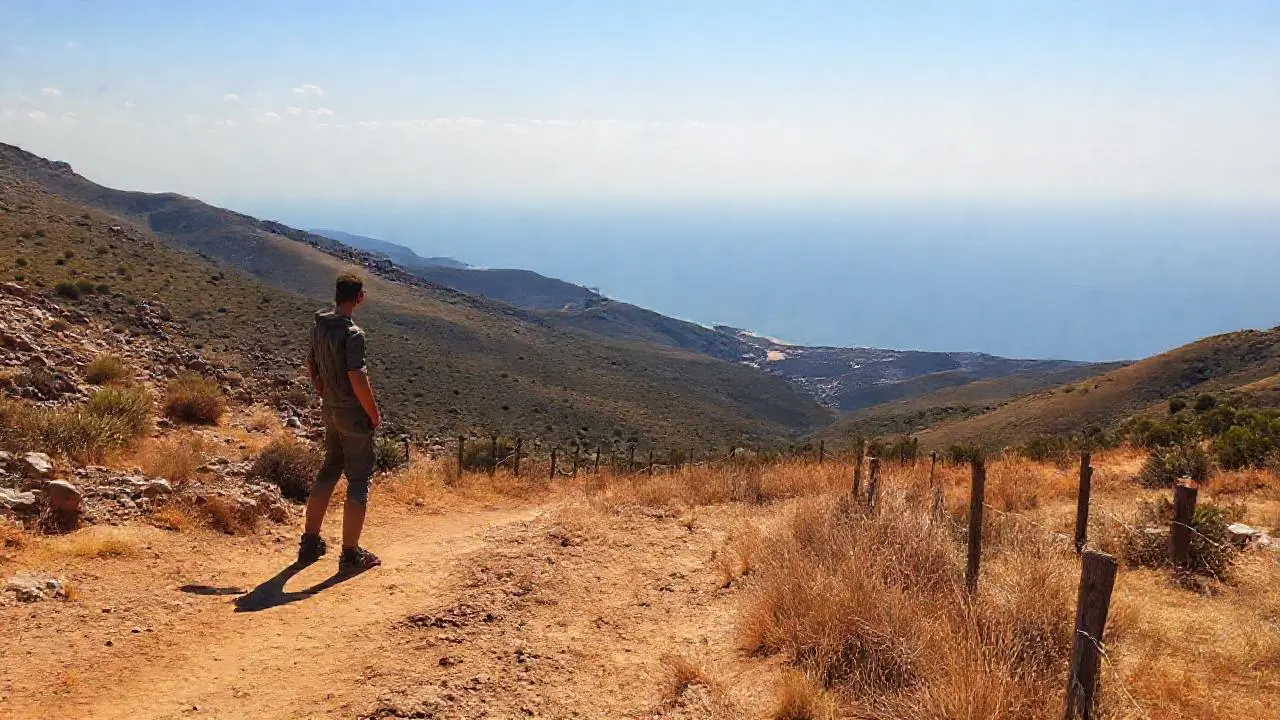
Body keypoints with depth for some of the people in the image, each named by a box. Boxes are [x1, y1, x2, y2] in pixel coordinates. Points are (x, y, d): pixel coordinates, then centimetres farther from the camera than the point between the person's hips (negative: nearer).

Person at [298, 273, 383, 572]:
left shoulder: (319, 327, 5)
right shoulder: (352, 333, -20)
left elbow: (311, 364, 19)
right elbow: (357, 378, -26)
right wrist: (374, 414, -15)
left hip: (330, 411, 8)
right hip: (354, 414, -8)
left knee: (328, 472, 20)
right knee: (359, 480, 2)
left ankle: (310, 544, 27)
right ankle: (351, 555, 6)